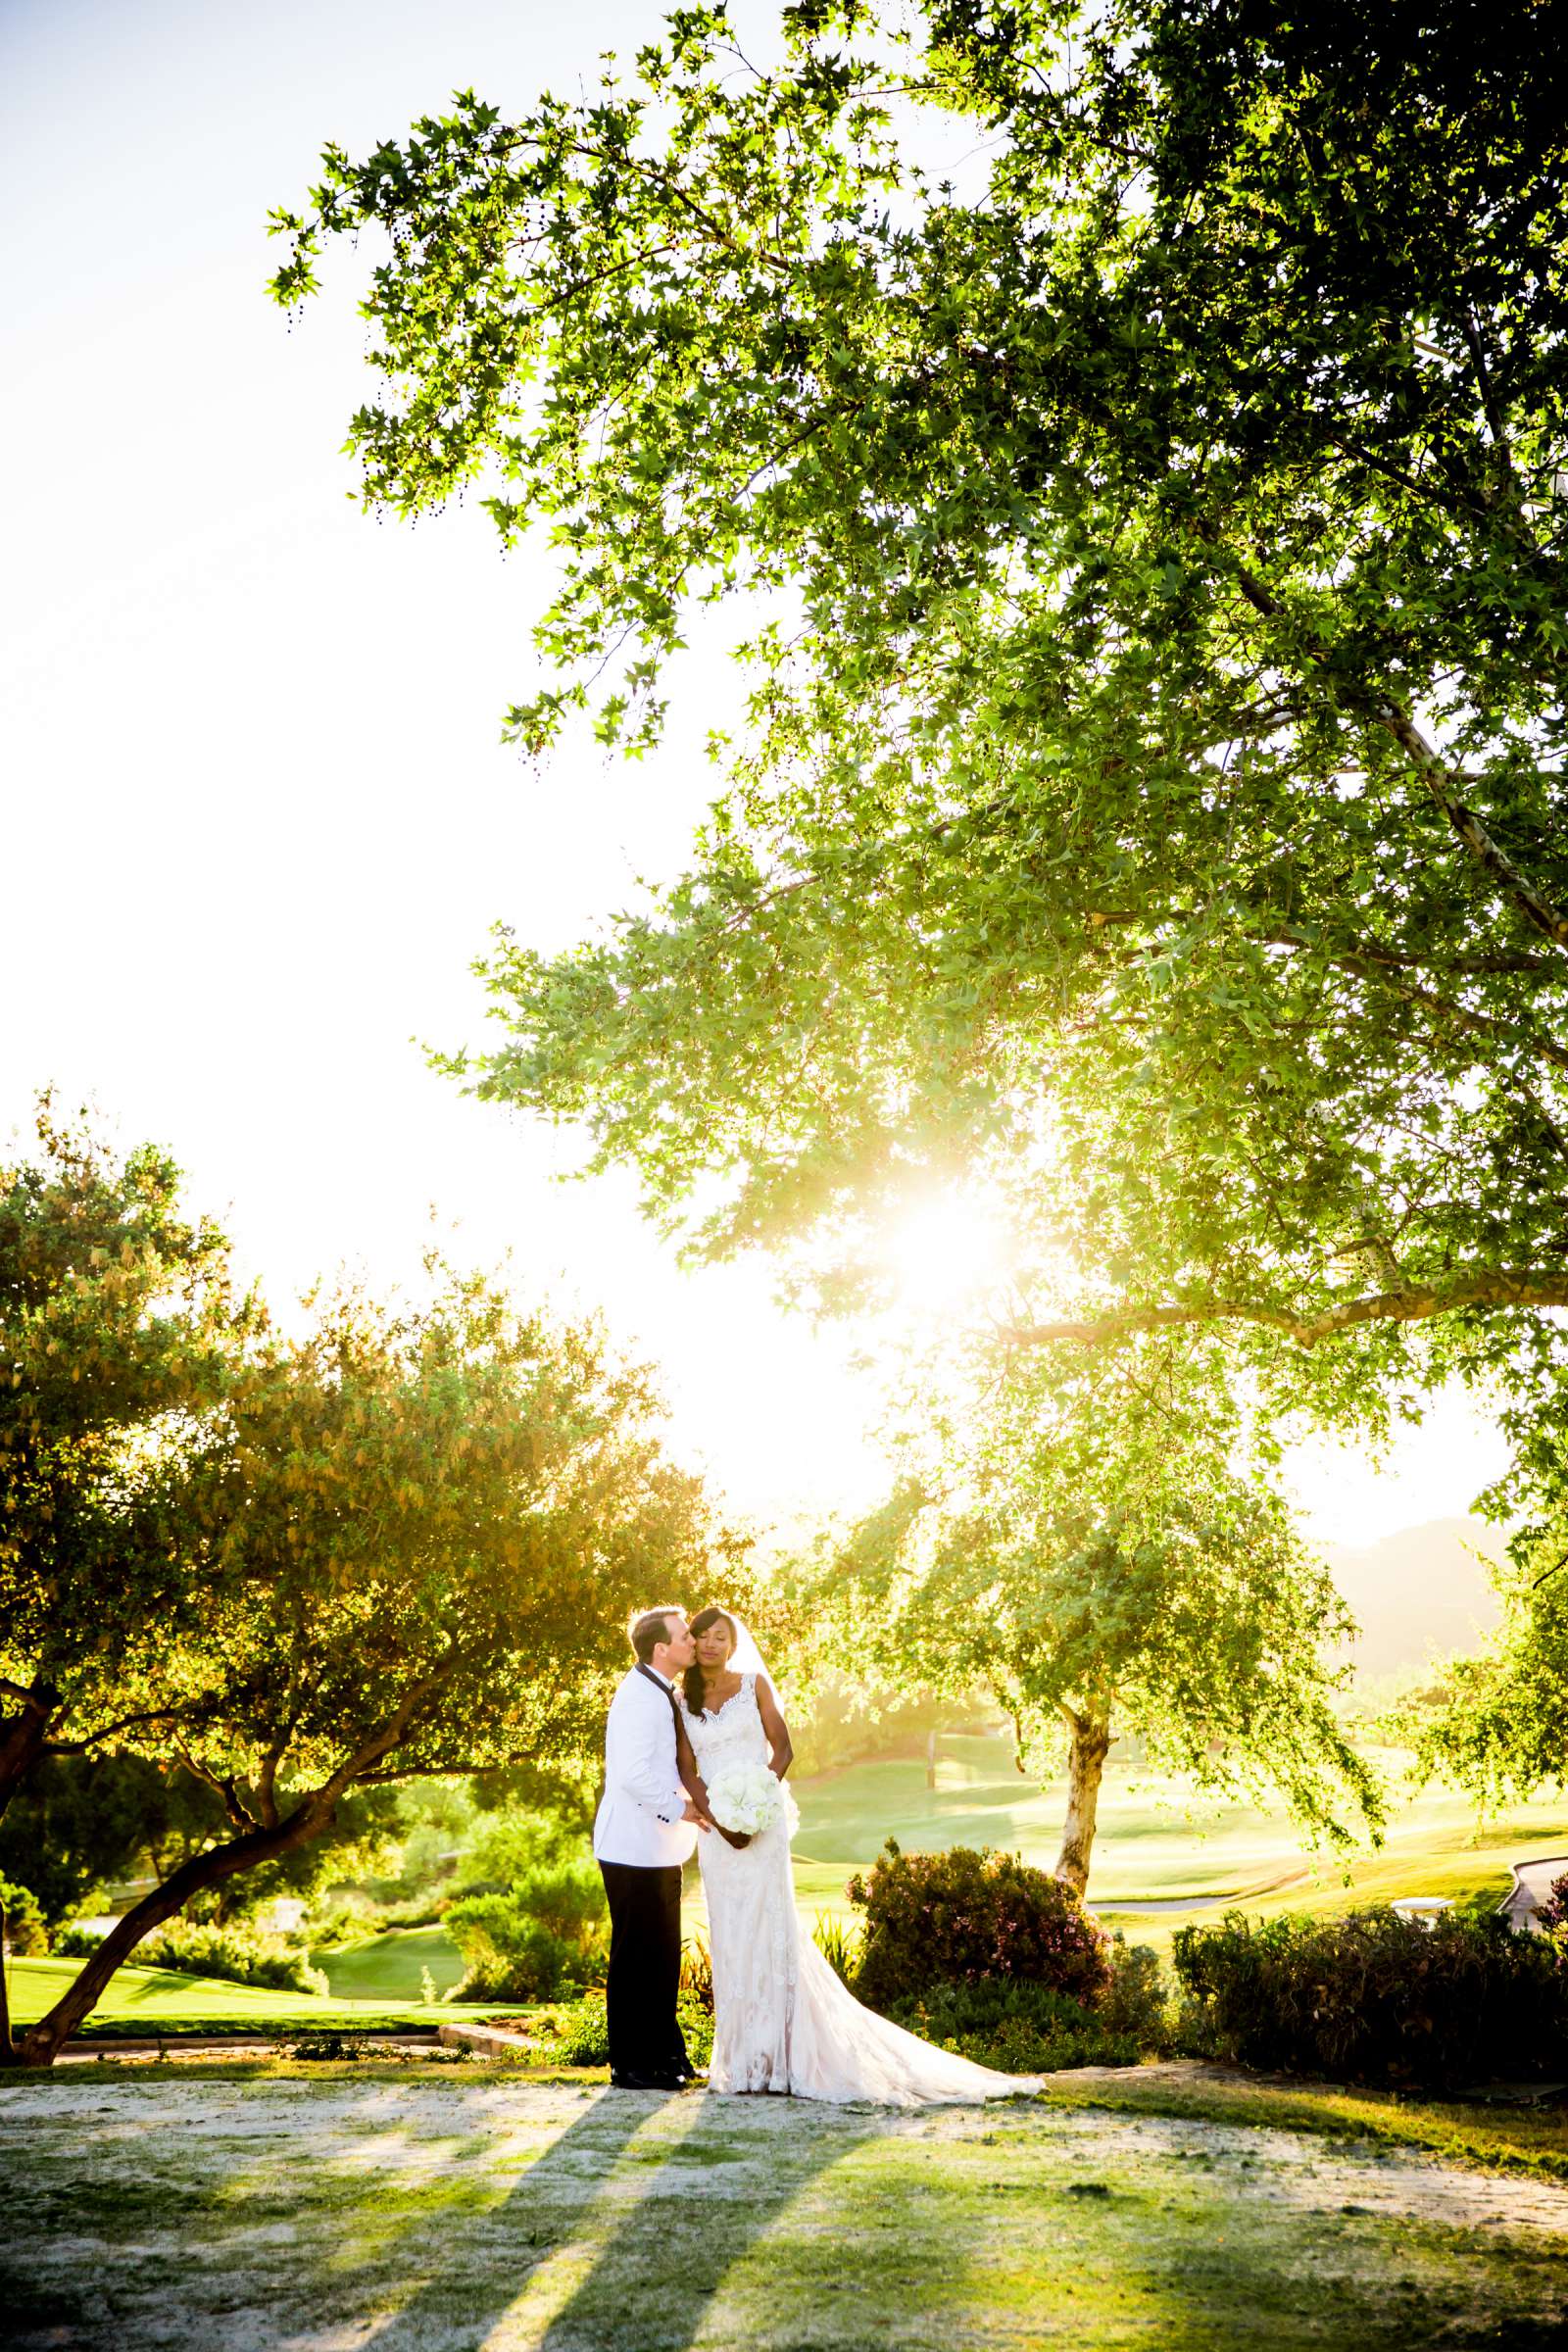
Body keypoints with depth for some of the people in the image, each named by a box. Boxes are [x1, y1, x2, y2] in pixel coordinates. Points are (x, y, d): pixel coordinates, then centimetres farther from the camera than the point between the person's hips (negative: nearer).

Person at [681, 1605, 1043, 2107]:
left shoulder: (754, 1684, 1)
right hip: (716, 1827, 3)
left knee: (766, 1928, -5)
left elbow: (782, 1749, -1)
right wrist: (716, 1817, -13)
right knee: (728, 1934, 6)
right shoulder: (683, 1704, 9)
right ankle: (742, 2054, 13)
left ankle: (776, 2051, 0)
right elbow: (690, 1771, 3)